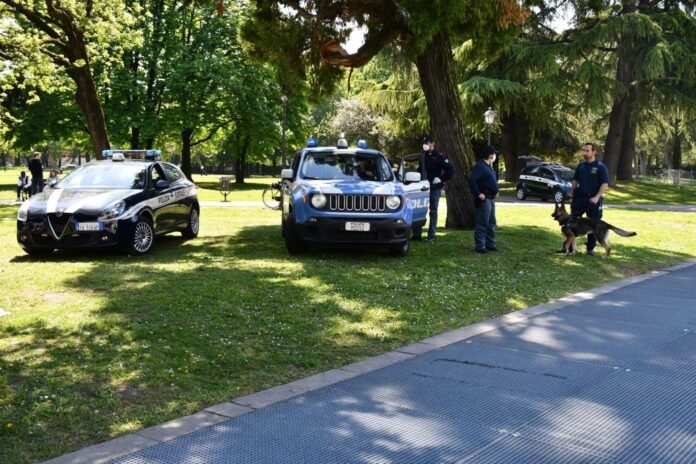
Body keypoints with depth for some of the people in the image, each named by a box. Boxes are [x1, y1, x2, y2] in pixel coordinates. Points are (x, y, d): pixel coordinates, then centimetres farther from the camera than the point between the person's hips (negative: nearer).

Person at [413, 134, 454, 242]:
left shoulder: (439, 156, -7)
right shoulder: (423, 157, 12)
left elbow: (450, 170, -10)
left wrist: (441, 179, -12)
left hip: (435, 188, -6)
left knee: (433, 211, 0)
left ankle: (431, 236, 3)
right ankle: (417, 234, 9)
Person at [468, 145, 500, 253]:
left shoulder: (488, 166, 16)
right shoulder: (480, 166, -15)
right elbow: (471, 179, -26)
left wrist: (496, 191, 14)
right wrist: (478, 193, -24)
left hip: (490, 198, 10)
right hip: (484, 199, -10)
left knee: (491, 223, 14)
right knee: (482, 223, -8)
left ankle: (490, 244, 22)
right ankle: (480, 246, -5)